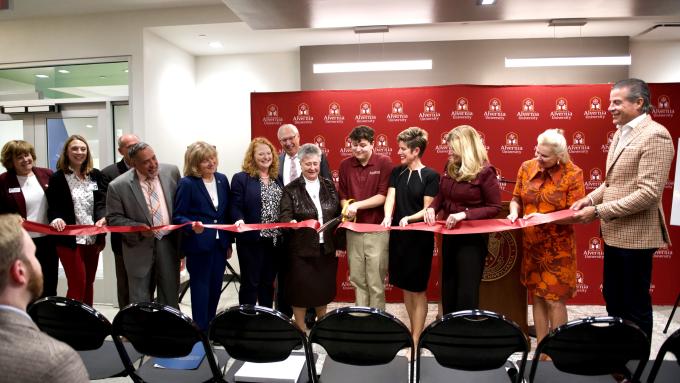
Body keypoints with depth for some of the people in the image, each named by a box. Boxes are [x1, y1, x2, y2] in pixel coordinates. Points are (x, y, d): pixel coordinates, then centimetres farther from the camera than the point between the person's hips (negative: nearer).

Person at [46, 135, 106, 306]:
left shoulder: (96, 175, 6)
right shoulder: (57, 178, -3)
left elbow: (102, 201, 1)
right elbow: (53, 206, -5)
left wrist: (102, 218, -19)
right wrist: (56, 218, -27)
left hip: (92, 238, 4)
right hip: (70, 239, -4)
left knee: (88, 283, 14)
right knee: (77, 284, -5)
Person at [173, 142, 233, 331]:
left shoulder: (222, 179, 6)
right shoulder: (187, 183, -10)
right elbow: (178, 216, -11)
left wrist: (229, 242, 11)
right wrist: (192, 226, -31)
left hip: (220, 243, 5)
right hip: (199, 245, -5)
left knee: (215, 288, 13)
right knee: (200, 289, 5)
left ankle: (211, 327, 29)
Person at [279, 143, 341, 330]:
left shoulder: (329, 185, 7)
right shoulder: (291, 189, -4)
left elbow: (338, 214, 10)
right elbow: (284, 217, -11)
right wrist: (292, 223, -33)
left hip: (327, 249, 4)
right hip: (301, 250, -3)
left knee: (324, 289, 15)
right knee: (300, 292, 6)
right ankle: (301, 332, 24)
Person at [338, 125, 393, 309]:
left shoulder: (384, 162, -4)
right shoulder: (345, 165, 7)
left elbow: (384, 196, -9)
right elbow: (342, 195, 11)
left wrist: (357, 205, -16)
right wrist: (347, 208, -9)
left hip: (377, 230, -4)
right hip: (353, 230, 4)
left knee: (375, 282, 2)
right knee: (357, 279, 12)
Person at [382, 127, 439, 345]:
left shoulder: (430, 176, -7)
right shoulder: (396, 172, 8)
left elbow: (427, 209, -10)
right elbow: (390, 197, -3)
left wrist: (409, 218, -26)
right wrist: (387, 217, -22)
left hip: (420, 237, -5)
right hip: (398, 235, 5)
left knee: (418, 289, 2)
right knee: (405, 286, 14)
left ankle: (415, 340, 12)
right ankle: (414, 330, 30)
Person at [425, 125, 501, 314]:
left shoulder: (484, 171, -15)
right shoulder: (450, 167, 3)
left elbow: (494, 207, -13)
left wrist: (465, 215, -24)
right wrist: (432, 208, -7)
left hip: (472, 238, -7)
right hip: (449, 235, 7)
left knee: (467, 292, 2)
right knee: (448, 289, 17)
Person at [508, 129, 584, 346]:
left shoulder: (573, 174, -11)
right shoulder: (526, 168, 1)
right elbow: (516, 198, 8)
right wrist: (514, 212, -12)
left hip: (557, 248, -4)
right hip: (531, 245, 4)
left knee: (555, 300, 1)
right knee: (537, 298, 13)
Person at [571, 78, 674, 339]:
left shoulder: (655, 135, -17)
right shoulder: (621, 133, 11)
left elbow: (648, 193, -24)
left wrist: (598, 211, -21)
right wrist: (589, 198, 2)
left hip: (635, 235, -9)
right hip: (615, 233, 9)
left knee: (636, 306, 6)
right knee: (612, 300, 20)